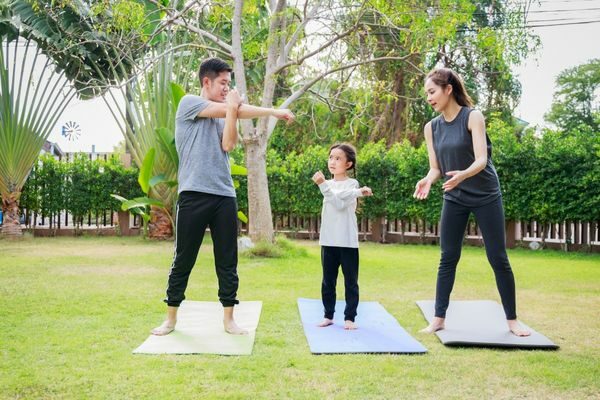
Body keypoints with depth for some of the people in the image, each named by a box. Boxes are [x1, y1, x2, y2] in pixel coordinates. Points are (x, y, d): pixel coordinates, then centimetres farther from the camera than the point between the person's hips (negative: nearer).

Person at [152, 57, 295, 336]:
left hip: (225, 196, 5)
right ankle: (171, 319, 17)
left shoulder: (224, 115, 18)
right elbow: (228, 109, -8)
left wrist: (233, 109, -4)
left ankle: (228, 319, 15)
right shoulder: (188, 103, 2)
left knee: (227, 262, 6)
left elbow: (228, 145, 0)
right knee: (183, 261, 3)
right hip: (193, 194, -5)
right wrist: (273, 112, -4)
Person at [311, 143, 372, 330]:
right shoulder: (328, 184, 8)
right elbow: (338, 197, -11)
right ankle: (328, 315, 21)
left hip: (348, 242, -4)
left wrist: (323, 185, -24)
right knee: (328, 281, 10)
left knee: (350, 281, 3)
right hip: (328, 241, 4)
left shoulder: (352, 183, -3)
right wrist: (358, 192, -22)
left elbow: (339, 203, -19)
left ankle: (349, 317, 10)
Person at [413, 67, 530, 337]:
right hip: (454, 199, 4)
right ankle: (439, 319, 8)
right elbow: (436, 168, 2)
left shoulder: (472, 117, -14)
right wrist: (427, 180, -21)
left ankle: (512, 320, 14)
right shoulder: (431, 127, 0)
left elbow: (481, 160, -22)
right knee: (448, 259, 2)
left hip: (486, 196, -4)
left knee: (498, 258, 1)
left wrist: (463, 175, -43)